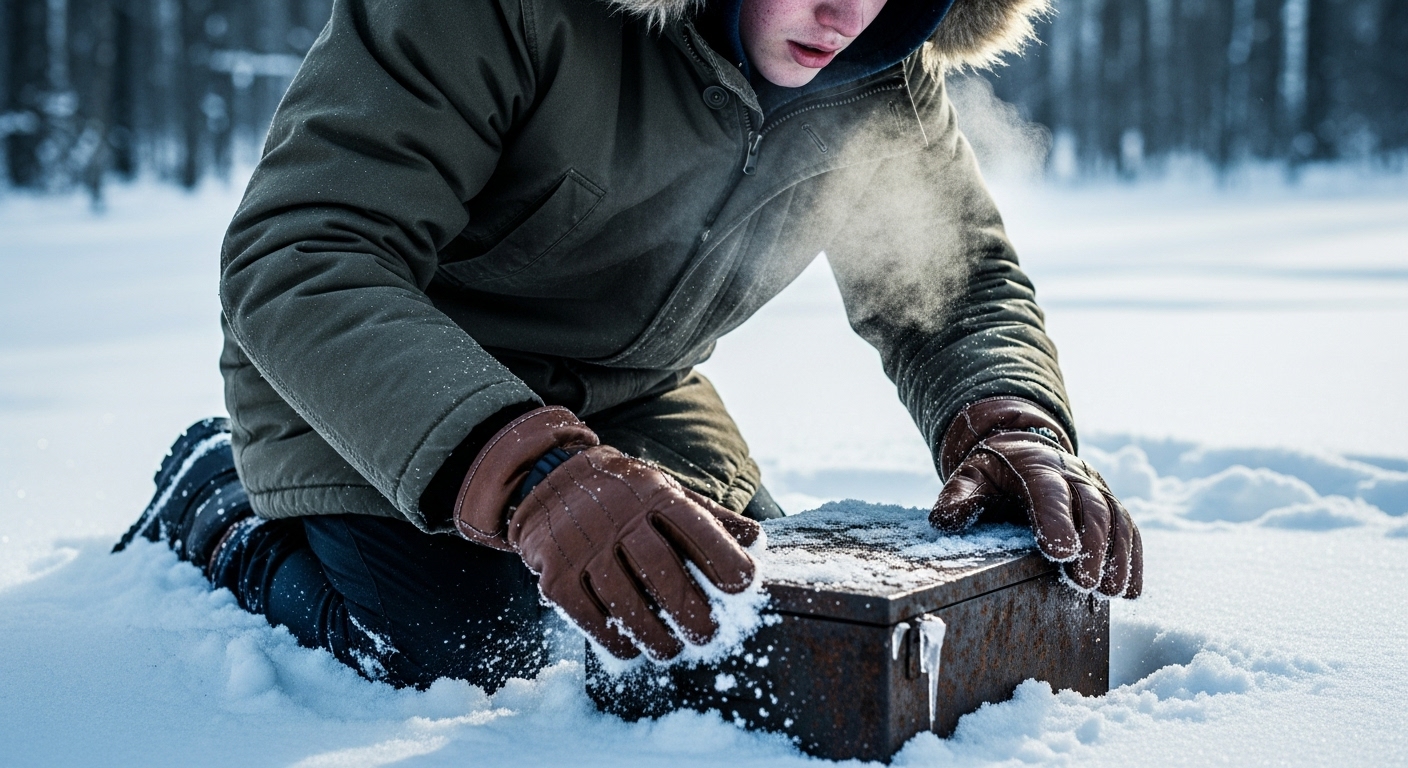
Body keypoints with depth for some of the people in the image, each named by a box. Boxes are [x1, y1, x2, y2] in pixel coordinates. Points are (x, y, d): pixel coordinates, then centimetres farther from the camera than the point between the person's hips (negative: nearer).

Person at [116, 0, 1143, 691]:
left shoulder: (884, 91, -13)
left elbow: (961, 279, -4)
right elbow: (297, 263, -40)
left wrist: (1009, 428, -28)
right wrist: (530, 472, -56)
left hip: (618, 388, 6)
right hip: (366, 384, -6)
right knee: (466, 659, -23)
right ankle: (216, 512, 9)